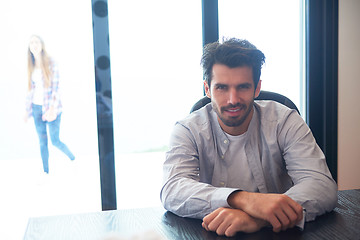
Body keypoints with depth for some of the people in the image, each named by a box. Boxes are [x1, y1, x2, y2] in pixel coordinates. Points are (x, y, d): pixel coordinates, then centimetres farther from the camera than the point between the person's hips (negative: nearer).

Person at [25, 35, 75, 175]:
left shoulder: (50, 63, -7)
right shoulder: (31, 66, 8)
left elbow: (56, 87, -12)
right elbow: (30, 89, 13)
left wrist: (53, 108, -20)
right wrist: (28, 110, 12)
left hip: (51, 107, -5)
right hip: (37, 108, 5)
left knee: (55, 141, -3)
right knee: (42, 142, 8)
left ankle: (73, 158, 23)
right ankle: (46, 173, 17)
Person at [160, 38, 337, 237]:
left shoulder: (284, 121, -5)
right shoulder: (188, 130, -5)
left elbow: (323, 187, -17)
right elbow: (172, 192, -21)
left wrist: (260, 218, -35)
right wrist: (242, 199, -38)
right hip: (212, 235, -1)